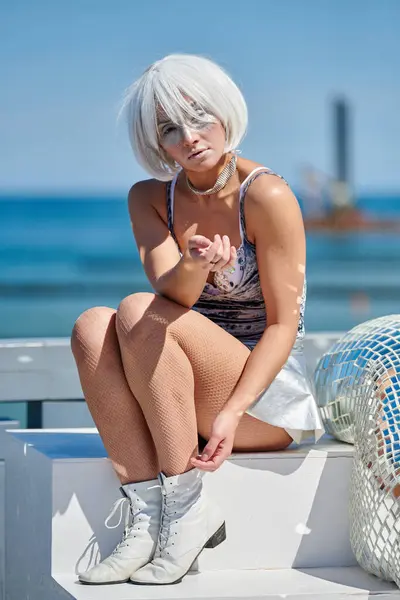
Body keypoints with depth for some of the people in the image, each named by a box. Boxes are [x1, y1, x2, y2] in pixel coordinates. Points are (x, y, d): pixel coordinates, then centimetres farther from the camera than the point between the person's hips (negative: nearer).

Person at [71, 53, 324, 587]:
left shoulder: (266, 195, -12)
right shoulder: (150, 199, 4)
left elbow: (283, 324, -13)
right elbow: (172, 294, -13)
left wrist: (232, 413, -26)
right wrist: (195, 265, -37)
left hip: (272, 396, -5)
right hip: (193, 399, 5)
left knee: (139, 313, -26)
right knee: (93, 326, -21)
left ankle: (187, 504, -23)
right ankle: (146, 516, -27)